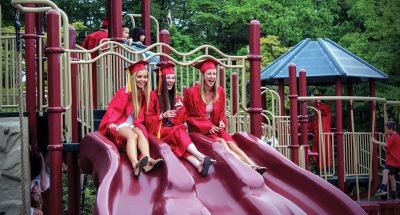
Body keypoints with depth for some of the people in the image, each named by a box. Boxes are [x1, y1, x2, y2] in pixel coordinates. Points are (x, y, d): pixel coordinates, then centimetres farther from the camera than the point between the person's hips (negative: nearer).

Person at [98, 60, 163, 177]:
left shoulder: (144, 94, 11)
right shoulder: (124, 93, -4)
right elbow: (113, 109, -7)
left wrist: (137, 124, -6)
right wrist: (112, 122, -26)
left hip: (132, 125, 5)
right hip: (119, 125, -4)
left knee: (141, 133, -30)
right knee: (132, 135, -35)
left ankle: (147, 160, -57)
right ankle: (135, 164, -63)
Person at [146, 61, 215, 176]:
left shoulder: (176, 97, 16)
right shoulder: (154, 96, 1)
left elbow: (181, 120, 12)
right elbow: (148, 119, -1)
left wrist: (180, 110, -8)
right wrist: (163, 115, -16)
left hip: (173, 130, 4)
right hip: (158, 131, -4)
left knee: (180, 143, -33)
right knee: (178, 131, -35)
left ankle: (198, 164, -57)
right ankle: (202, 158, -52)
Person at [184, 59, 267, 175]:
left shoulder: (219, 92, 3)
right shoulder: (192, 92, -11)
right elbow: (189, 116, -5)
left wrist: (221, 122, -9)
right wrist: (207, 126, -14)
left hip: (214, 127, 4)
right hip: (198, 129, -4)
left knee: (229, 141, -24)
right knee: (221, 142, -29)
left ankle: (252, 165, -43)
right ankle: (245, 166, -46)